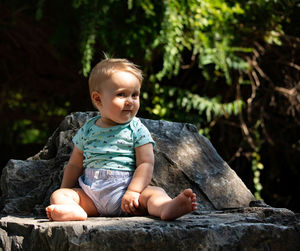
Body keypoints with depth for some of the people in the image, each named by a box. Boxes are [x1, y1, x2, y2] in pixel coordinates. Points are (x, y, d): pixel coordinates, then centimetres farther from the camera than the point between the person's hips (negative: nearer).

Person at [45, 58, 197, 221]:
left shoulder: (137, 129, 3)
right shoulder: (88, 130, 11)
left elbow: (146, 164, -5)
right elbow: (74, 165, 19)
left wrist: (133, 191, -19)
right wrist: (64, 195, 14)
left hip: (123, 195, -2)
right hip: (91, 195, 2)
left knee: (155, 193, -26)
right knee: (57, 195, -16)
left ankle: (167, 208, -59)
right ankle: (73, 211, -49)